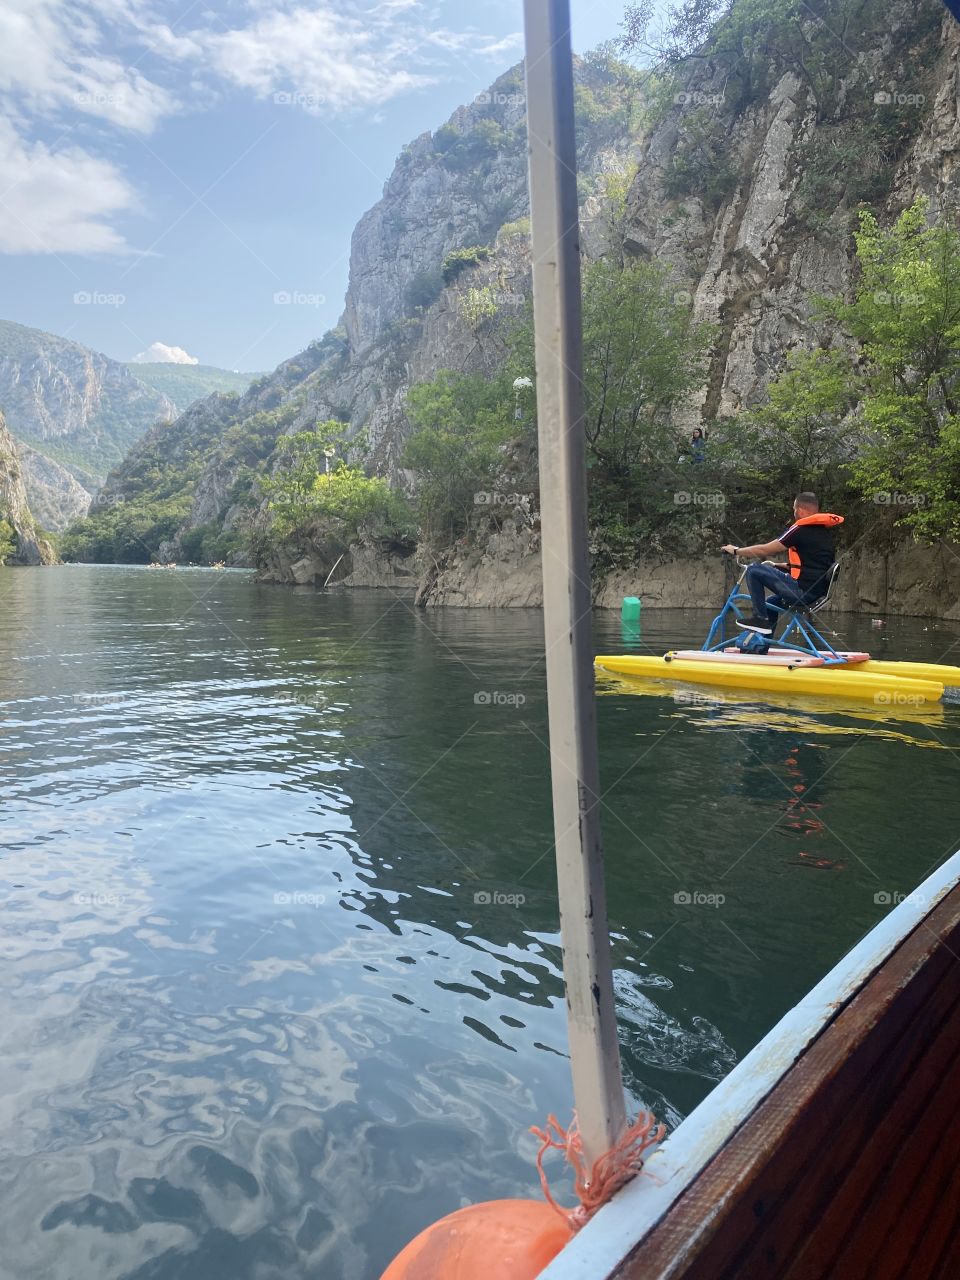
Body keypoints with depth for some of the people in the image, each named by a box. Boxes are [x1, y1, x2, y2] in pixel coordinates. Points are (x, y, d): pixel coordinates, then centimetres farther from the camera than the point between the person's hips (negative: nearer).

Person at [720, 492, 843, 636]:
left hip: (802, 589, -9)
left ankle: (760, 619, -3)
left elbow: (765, 549, -8)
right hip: (818, 593, 9)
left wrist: (736, 551, 5)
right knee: (772, 602, 29)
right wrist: (777, 566, 28)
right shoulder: (828, 530, 14)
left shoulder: (802, 529, -11)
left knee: (754, 571, -3)